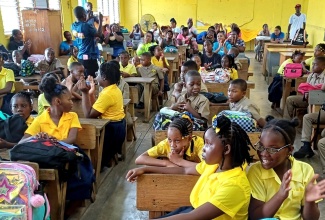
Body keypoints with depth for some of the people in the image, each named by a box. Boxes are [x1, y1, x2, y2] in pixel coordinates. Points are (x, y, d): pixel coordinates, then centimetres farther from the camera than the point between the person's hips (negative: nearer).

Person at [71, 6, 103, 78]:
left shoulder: (73, 26, 5)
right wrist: (100, 21, -4)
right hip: (89, 57, -8)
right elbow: (99, 34, -10)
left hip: (80, 57, 8)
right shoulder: (87, 26, -17)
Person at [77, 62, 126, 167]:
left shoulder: (107, 94, -24)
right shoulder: (114, 89, 6)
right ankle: (110, 156, 25)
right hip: (118, 126, 10)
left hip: (112, 129, -10)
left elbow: (88, 114, -22)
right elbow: (96, 108, 8)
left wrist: (85, 92, -20)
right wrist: (90, 91, 7)